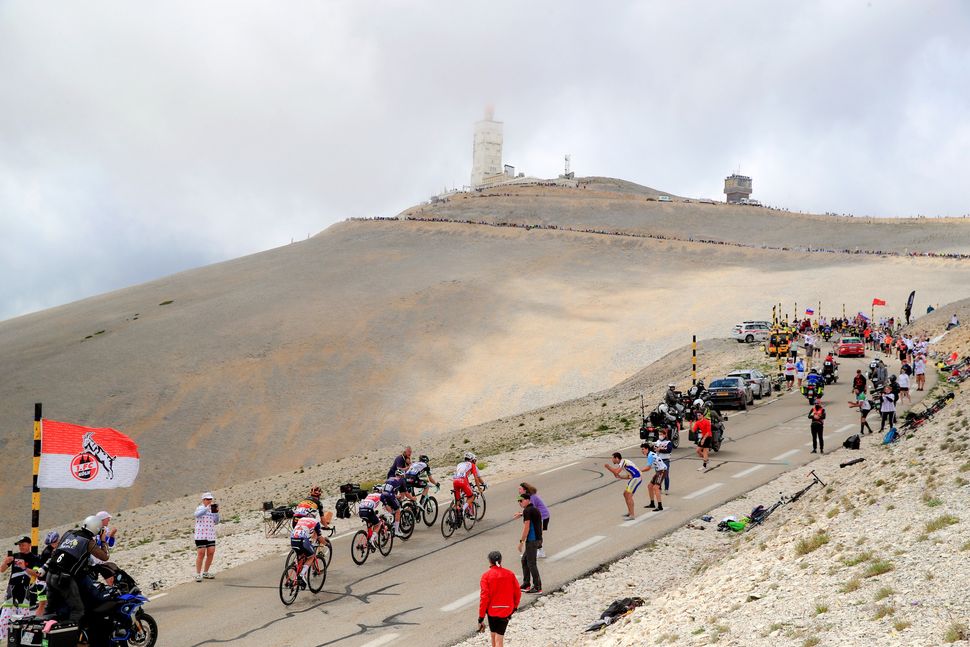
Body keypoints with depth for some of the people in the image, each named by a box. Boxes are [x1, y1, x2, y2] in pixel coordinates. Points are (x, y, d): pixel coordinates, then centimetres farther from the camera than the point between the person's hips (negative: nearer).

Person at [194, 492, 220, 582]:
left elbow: (216, 522, 9)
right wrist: (208, 507, -33)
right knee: (201, 554, -9)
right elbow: (197, 514, -29)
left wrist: (216, 512, -7)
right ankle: (198, 574, -4)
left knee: (211, 553, 3)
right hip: (200, 535, -6)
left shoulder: (212, 509, 12)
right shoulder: (200, 508, -5)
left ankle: (205, 573, 16)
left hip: (211, 535, 6)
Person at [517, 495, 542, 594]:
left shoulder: (527, 511, -13)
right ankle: (526, 584, 21)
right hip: (538, 538, 10)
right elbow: (540, 525, 21)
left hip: (532, 540, -10)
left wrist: (521, 541, -15)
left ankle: (537, 587, -4)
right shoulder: (535, 509, 16)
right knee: (524, 560, 18)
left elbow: (526, 527, -18)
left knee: (531, 563, -5)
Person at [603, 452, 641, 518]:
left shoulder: (623, 461, -10)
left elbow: (616, 471, -24)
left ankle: (631, 515, -16)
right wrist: (619, 477, 10)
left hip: (636, 478, -10)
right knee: (625, 494, 19)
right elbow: (628, 477, 24)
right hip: (634, 478, 10)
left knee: (629, 495, -13)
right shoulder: (622, 463, 21)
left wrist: (608, 467, -11)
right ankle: (629, 512, 28)